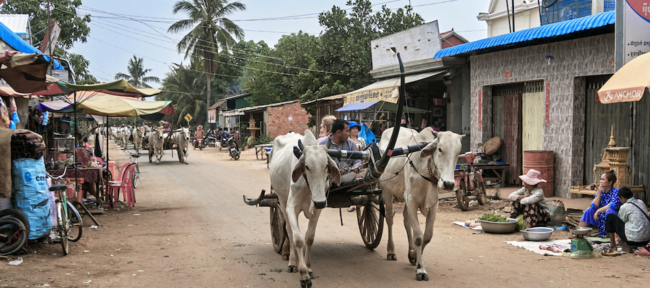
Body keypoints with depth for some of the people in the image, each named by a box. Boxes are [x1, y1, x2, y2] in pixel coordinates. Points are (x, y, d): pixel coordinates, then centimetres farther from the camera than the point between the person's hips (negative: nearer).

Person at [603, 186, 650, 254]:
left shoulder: (624, 207, -9)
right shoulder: (641, 202, 11)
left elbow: (620, 222, 6)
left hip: (633, 240, -7)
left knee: (610, 217, 3)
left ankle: (613, 246, 9)